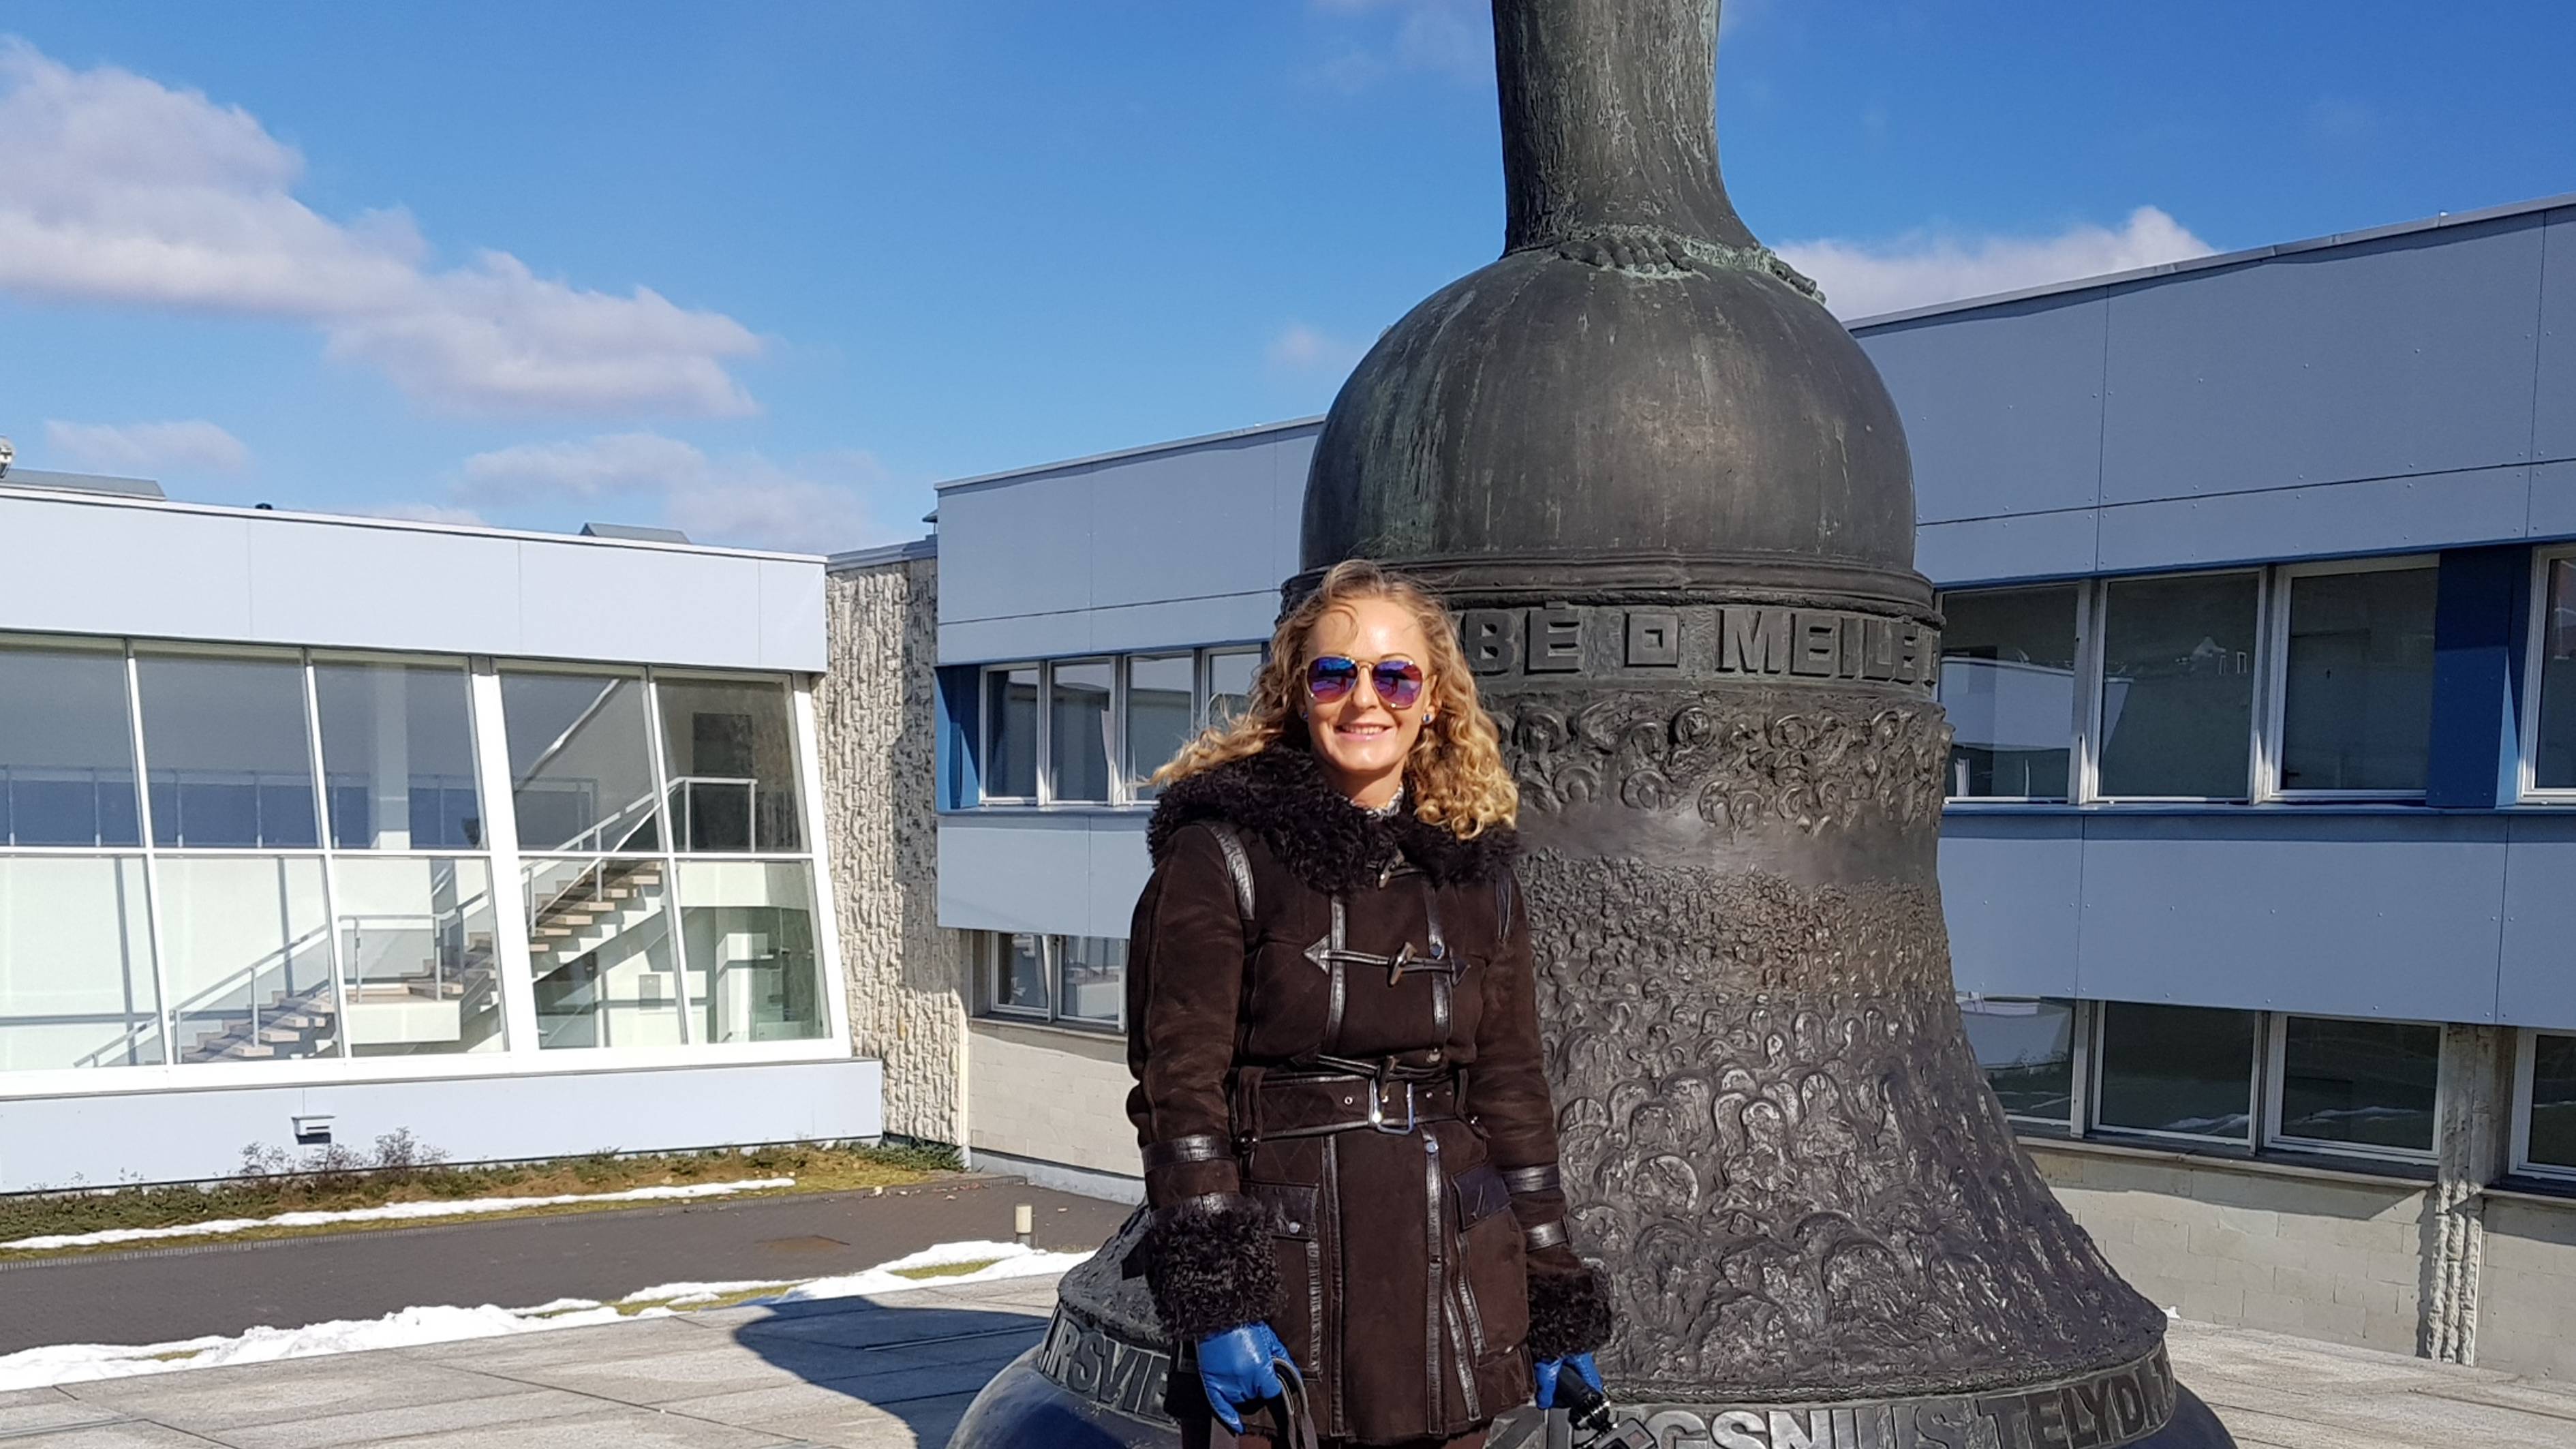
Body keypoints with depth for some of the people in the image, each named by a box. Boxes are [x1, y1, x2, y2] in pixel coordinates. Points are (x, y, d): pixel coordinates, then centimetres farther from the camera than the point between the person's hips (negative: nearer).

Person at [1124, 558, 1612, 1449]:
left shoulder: (1479, 876, 9)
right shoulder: (1221, 855, -4)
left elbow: (1512, 1090, 12)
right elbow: (1178, 1088, -8)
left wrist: (1556, 1300, 11)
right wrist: (1214, 1302, -14)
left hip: (1452, 1289, 4)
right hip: (1282, 1276, -4)